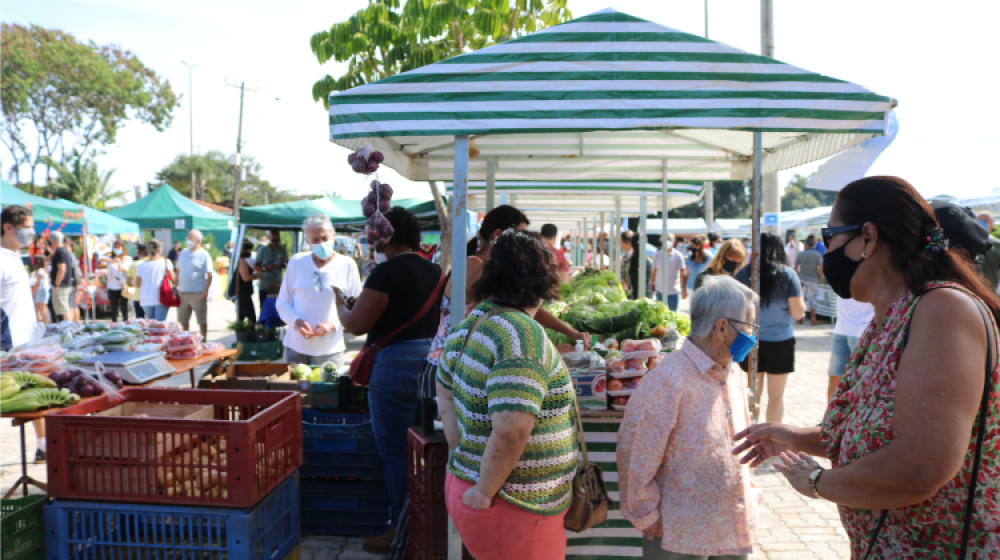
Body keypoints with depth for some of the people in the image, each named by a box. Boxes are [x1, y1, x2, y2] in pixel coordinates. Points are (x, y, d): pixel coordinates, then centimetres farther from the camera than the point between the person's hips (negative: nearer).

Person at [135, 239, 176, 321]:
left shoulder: (141, 266, 3)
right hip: (161, 299, -3)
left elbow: (137, 285, 7)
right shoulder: (166, 262, -5)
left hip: (145, 301, 3)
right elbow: (173, 280, -3)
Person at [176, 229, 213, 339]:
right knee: (183, 319, 15)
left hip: (197, 293, -6)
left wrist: (205, 291, -16)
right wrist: (177, 287, 9)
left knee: (202, 321, 3)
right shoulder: (183, 253, 11)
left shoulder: (204, 255, -7)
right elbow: (178, 271, 16)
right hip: (183, 292, 6)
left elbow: (209, 275, -10)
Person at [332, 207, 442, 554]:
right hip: (430, 357, 8)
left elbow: (356, 325, -12)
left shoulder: (388, 271, -13)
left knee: (394, 449, 3)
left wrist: (340, 305, 6)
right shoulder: (434, 271, 10)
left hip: (396, 363, -8)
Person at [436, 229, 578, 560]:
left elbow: (446, 394, 13)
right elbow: (511, 430, -31)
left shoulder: (471, 323, 2)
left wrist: (464, 463, 13)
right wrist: (484, 492, -18)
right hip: (514, 511, -8)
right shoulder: (524, 336, -23)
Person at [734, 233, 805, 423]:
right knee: (776, 395, 11)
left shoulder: (742, 274, -5)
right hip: (780, 341, -2)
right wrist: (801, 299, 11)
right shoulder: (788, 274, -9)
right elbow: (798, 312, -8)